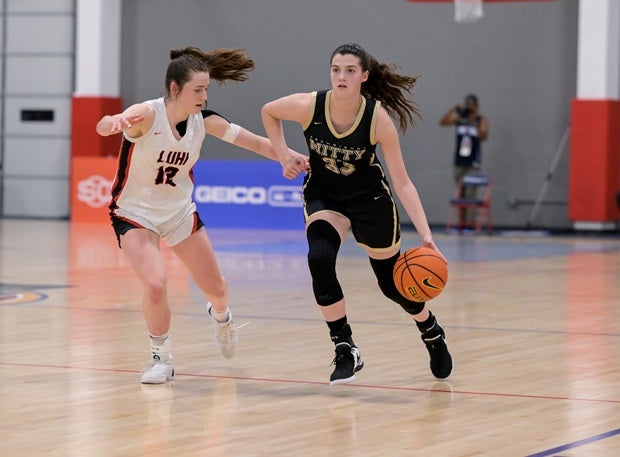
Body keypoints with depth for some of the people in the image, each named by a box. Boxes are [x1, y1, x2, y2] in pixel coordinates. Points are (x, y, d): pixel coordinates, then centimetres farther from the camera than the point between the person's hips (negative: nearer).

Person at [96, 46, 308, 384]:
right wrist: (113, 122, -72)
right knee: (155, 285, -25)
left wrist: (302, 160, -12)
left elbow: (257, 143, -5)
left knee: (215, 288, 13)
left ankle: (221, 317, 51)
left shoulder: (204, 121, -13)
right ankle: (161, 357, 1)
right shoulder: (148, 114, -27)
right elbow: (105, 127, -48)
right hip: (135, 213, -5)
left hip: (179, 210, 5)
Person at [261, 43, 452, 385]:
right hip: (323, 197, 1)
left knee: (393, 282, 10)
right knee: (319, 260, -28)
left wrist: (425, 234, -32)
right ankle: (345, 350, -12)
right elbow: (268, 111, 0)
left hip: (370, 200, -1)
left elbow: (402, 182, -23)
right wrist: (284, 156, -9)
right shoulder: (308, 106, -23)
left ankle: (432, 334, 44)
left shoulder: (378, 118, -26)